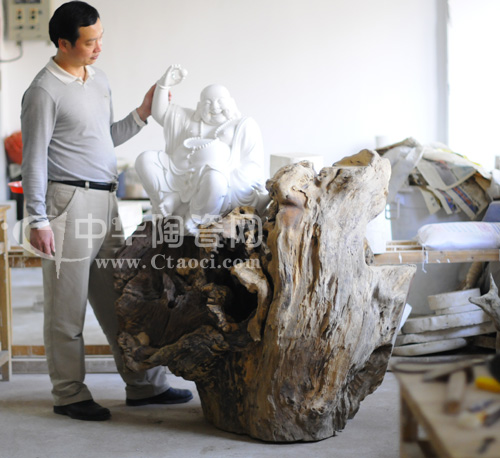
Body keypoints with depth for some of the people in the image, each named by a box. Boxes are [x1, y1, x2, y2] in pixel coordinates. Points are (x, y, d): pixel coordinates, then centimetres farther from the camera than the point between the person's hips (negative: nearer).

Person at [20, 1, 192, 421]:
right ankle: (69, 395, 15)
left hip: (105, 202, 8)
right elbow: (34, 159, -11)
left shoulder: (99, 80, 14)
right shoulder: (45, 91, -11)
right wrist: (38, 219, -14)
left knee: (120, 299, 13)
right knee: (67, 307, 2)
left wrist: (142, 114, 9)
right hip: (70, 203, -8)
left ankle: (144, 384, 22)